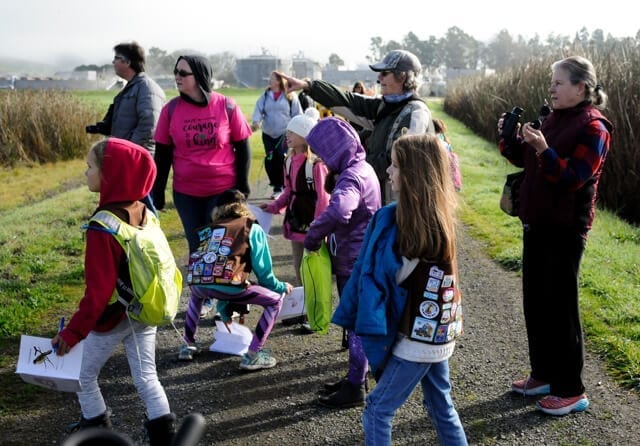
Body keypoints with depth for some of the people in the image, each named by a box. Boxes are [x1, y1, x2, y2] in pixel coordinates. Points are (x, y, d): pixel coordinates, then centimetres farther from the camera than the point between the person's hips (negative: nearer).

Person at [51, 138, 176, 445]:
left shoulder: (103, 227, -26)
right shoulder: (141, 210, -4)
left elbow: (98, 290, -26)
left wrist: (73, 332, -19)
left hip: (112, 318, -6)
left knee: (85, 376, 18)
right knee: (146, 378, 14)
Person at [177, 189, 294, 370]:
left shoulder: (209, 230, 31)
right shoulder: (253, 229, 18)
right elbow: (263, 272, 11)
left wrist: (223, 310, 51)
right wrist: (282, 287, 33)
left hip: (198, 283, 5)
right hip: (229, 285, -5)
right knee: (276, 300, 15)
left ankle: (188, 345, 38)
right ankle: (252, 356, 8)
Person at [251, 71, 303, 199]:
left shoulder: (290, 97, -4)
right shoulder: (265, 96, 6)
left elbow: (297, 115, -1)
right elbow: (258, 109, -6)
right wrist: (255, 121, -25)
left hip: (285, 134, -4)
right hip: (268, 134, 4)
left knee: (283, 160, -11)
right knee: (270, 161, 4)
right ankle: (277, 187, 15)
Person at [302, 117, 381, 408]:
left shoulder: (351, 176, -24)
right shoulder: (360, 168, 8)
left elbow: (338, 211, -42)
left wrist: (311, 238, -30)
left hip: (354, 263, -10)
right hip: (357, 259, 10)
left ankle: (355, 388, 12)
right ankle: (356, 376, 32)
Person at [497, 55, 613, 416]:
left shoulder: (593, 128, -13)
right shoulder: (555, 118, 12)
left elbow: (573, 178, -21)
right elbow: (525, 159, 17)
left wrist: (543, 149, -32)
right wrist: (510, 138, 0)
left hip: (566, 228, -8)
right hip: (536, 223, 9)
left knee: (560, 307, -4)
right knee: (535, 302, 14)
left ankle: (572, 391, 7)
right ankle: (544, 375, 27)